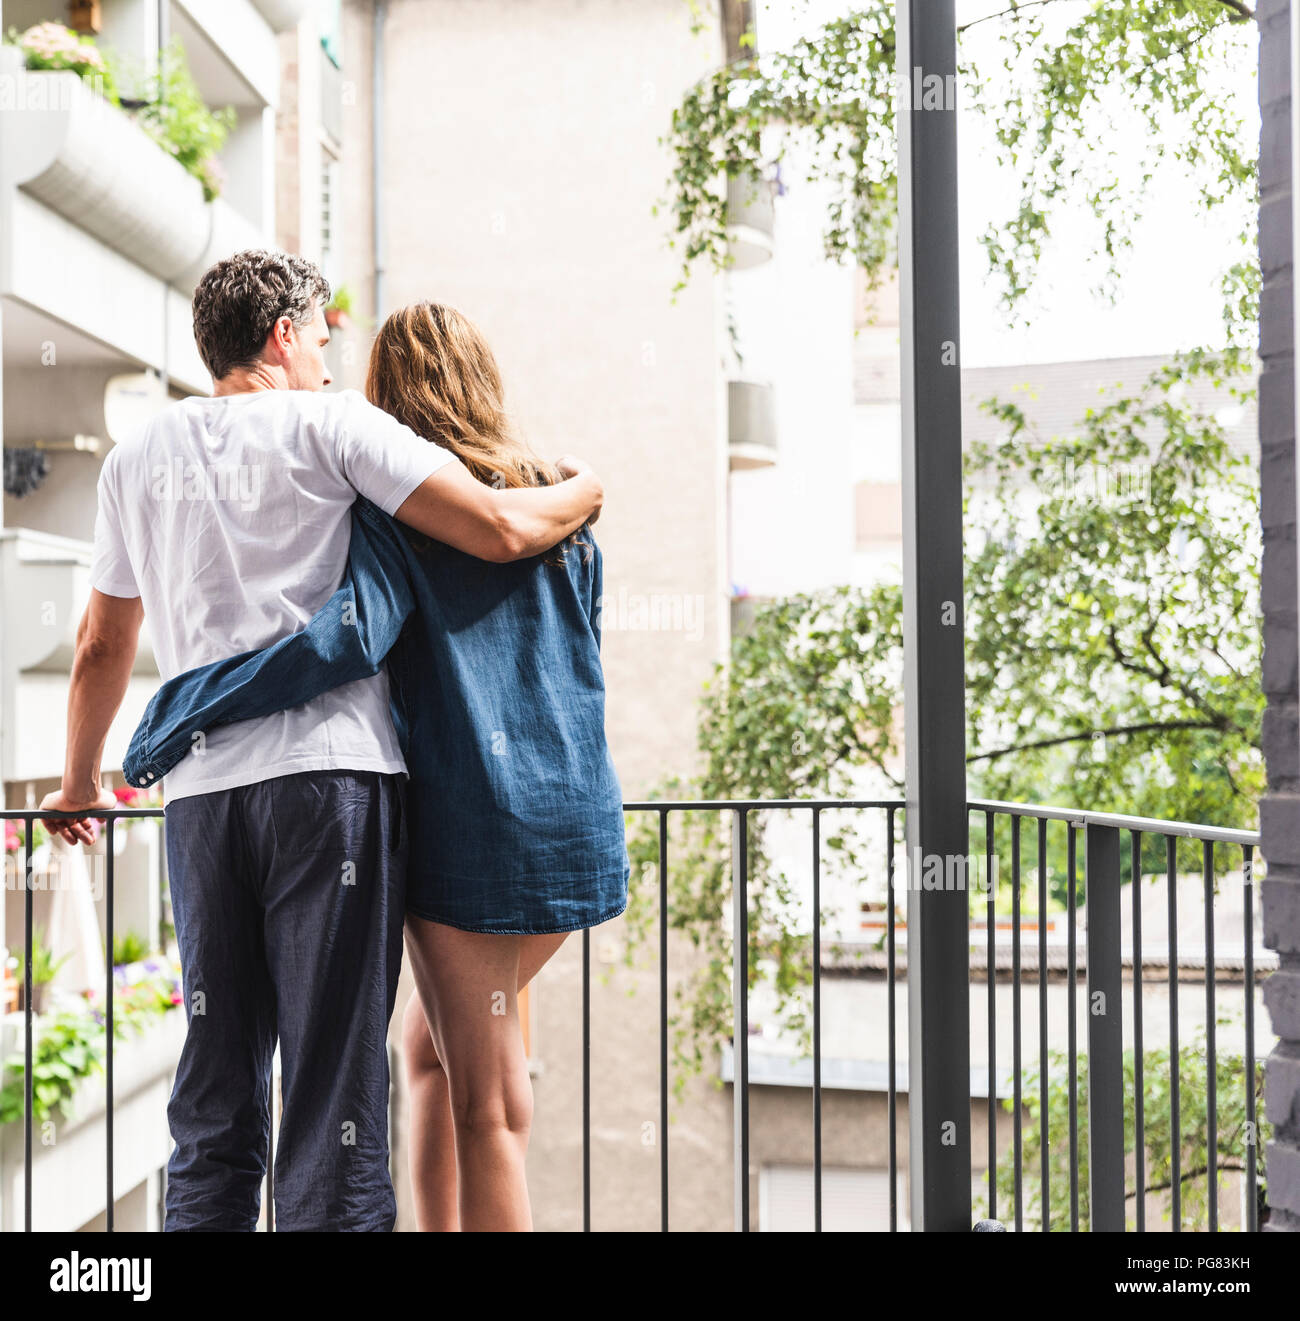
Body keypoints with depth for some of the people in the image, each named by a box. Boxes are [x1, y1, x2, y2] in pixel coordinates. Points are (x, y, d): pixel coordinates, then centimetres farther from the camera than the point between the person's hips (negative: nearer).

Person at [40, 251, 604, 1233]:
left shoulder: (138, 458, 20)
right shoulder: (330, 423, 4)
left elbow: (102, 648, 28)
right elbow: (502, 531, -5)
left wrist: (80, 785, 41)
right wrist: (583, 490, 17)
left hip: (200, 792, 5)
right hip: (331, 772, -5)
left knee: (215, 1098, 11)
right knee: (335, 1085, -3)